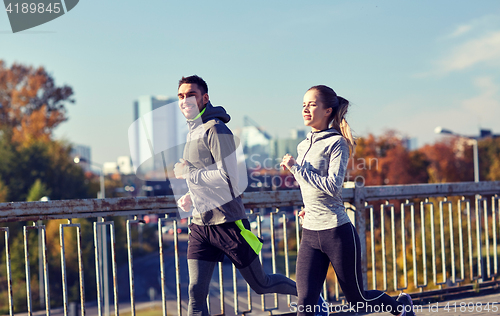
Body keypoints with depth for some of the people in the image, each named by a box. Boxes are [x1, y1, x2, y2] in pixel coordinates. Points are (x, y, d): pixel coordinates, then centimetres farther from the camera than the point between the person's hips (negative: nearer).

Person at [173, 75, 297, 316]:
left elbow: (228, 177, -23)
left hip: (227, 222, -7)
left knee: (261, 285, 7)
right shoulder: (192, 132, 14)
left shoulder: (215, 130, -14)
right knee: (196, 293, -3)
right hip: (201, 224, 8)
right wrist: (192, 197, 10)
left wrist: (189, 173, -15)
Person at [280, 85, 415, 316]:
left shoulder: (336, 143, -8)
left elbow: (333, 186, -21)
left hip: (338, 232, -5)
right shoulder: (302, 147, 12)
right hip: (309, 235, 6)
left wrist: (296, 168, -18)